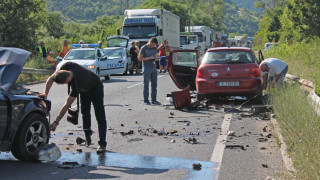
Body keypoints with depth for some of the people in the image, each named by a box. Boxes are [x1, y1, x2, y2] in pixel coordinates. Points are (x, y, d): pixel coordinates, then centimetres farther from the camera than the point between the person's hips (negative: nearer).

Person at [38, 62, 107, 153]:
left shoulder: (76, 85, -45)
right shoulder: (68, 66, -32)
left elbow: (67, 105, -41)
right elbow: (51, 79, -19)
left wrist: (56, 122, -38)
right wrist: (45, 93, -30)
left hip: (96, 88, -8)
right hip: (84, 90, 8)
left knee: (100, 117, -11)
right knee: (85, 112, 17)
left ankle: (102, 144, -11)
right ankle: (87, 133, 37)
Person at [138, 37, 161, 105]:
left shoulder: (154, 48, 13)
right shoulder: (143, 48, -3)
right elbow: (140, 58, -7)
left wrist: (156, 58, -6)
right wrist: (149, 58, -16)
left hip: (154, 67, 6)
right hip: (147, 68, -6)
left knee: (154, 84, 4)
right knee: (146, 85, -3)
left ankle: (154, 100, 8)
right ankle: (146, 100, 1)